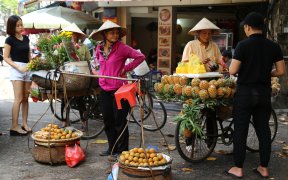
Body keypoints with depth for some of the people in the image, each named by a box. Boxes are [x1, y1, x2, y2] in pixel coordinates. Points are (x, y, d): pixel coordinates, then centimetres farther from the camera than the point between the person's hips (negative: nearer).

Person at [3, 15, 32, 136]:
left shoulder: (26, 38, 11)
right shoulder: (10, 40, -5)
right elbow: (6, 57, -7)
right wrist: (19, 67, -16)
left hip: (27, 69, 6)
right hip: (16, 70, -6)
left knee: (26, 98, 7)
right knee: (18, 99, -10)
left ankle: (24, 123, 15)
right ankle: (14, 127, -6)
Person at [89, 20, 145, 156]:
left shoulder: (121, 47, -11)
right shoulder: (99, 48, 6)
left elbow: (140, 57, -10)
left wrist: (126, 69, -10)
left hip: (118, 89, -6)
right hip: (104, 89, 6)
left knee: (119, 121, 1)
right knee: (108, 121, 13)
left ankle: (122, 150, 13)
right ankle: (112, 148, 27)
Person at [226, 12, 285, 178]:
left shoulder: (243, 45, -11)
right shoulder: (274, 46, 1)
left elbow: (232, 71, -12)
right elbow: (281, 71, 2)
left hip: (245, 92, -4)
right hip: (264, 93, 4)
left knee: (241, 131, 3)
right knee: (264, 130, 11)